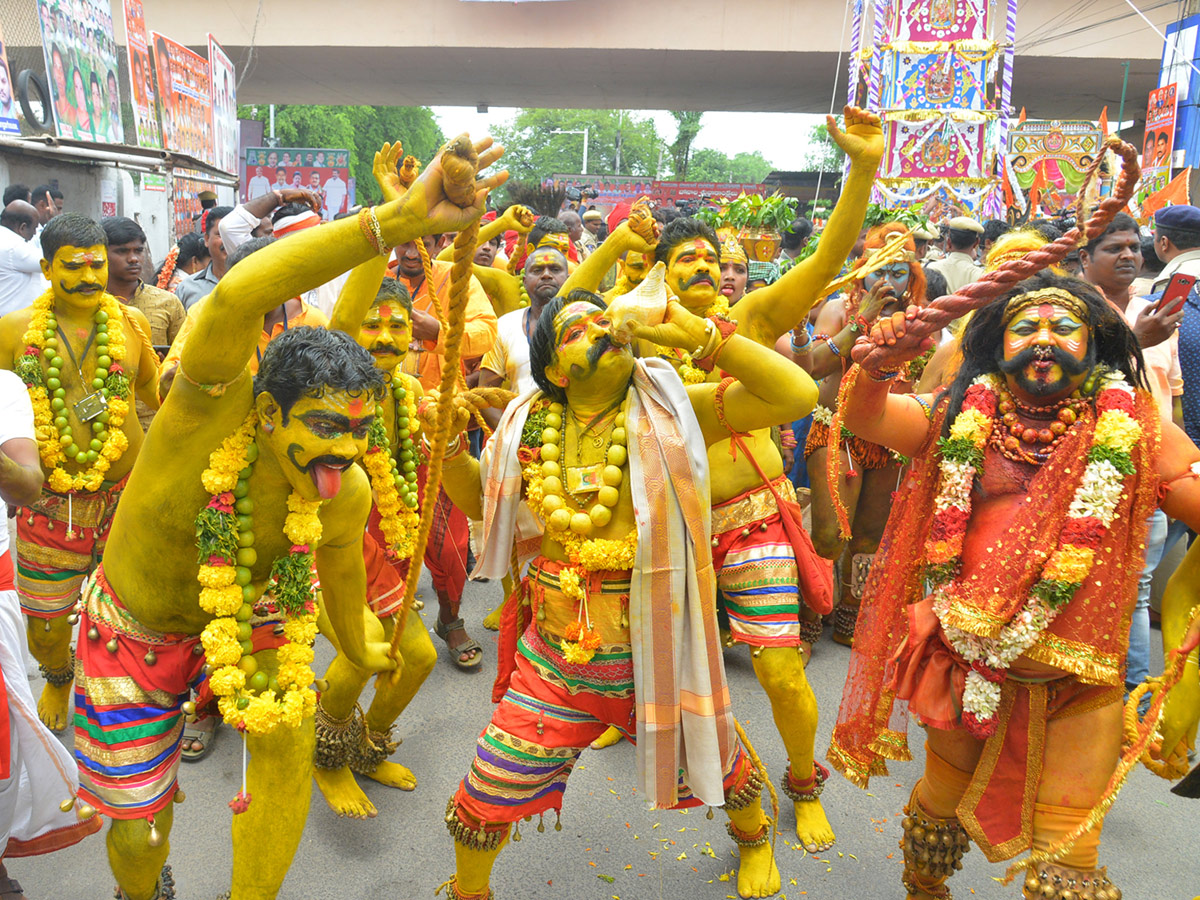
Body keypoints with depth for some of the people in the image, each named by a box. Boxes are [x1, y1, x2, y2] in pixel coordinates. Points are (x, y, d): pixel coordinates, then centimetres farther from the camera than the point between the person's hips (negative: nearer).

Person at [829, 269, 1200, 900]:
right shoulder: (965, 417, 1)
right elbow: (865, 418, -10)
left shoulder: (1132, 427, -1)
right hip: (968, 663, 2)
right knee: (939, 804, 23)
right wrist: (878, 368, -30)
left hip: (1080, 681, -1)